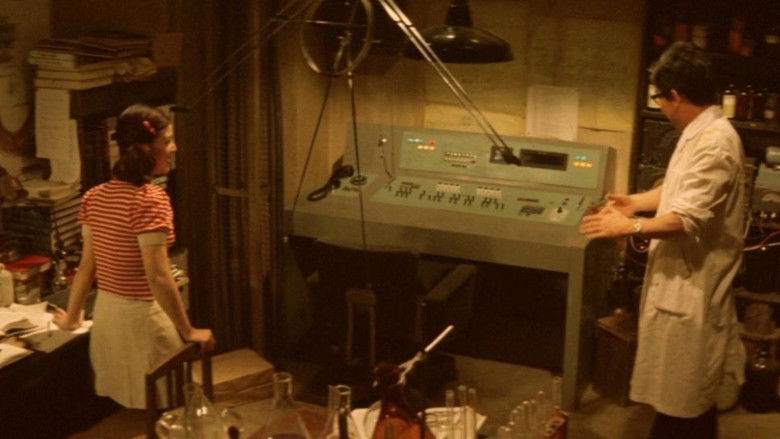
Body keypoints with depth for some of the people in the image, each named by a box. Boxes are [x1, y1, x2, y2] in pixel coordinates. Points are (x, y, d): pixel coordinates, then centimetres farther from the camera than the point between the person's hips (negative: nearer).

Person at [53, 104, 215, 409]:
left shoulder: (95, 197, 3)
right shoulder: (150, 199, -19)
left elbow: (87, 266, 8)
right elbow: (158, 278, -23)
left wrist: (72, 318, 19)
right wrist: (189, 332, -15)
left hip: (105, 313, 8)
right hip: (141, 316, -8)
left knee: (120, 409, 17)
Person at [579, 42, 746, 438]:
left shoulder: (714, 143, -24)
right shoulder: (699, 134, 10)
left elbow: (689, 220, -29)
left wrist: (629, 227, -23)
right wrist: (636, 202, 18)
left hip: (692, 288, -10)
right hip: (682, 281, 10)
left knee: (683, 403, 3)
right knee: (686, 399, 22)